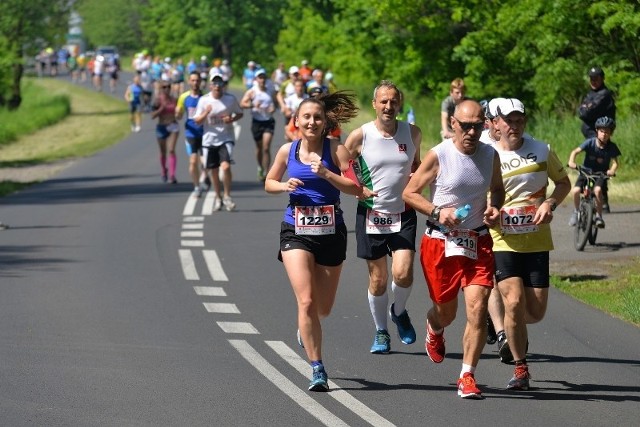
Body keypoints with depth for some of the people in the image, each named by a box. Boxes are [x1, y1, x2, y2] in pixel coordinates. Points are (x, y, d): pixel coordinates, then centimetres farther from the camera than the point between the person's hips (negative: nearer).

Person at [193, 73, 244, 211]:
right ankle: (218, 197, 28)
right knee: (213, 171, 9)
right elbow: (197, 120, -2)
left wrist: (232, 119, -12)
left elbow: (240, 114, 10)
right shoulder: (204, 100, -4)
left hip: (226, 138, -1)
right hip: (209, 139, 1)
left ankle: (227, 196, -4)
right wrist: (206, 113, -22)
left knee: (225, 166, -20)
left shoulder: (230, 99, -4)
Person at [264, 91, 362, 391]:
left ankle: (305, 326, 48)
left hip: (331, 231, 0)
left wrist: (327, 174, -22)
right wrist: (285, 186, -5)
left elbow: (356, 189, -11)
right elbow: (269, 183, 16)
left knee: (323, 308, 11)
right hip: (296, 231, 0)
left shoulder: (336, 150, -4)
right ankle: (317, 369, -8)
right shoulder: (287, 151, 3)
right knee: (306, 302, -14)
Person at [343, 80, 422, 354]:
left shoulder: (412, 133, 1)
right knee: (378, 278, 4)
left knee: (403, 274, -15)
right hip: (371, 215, -1)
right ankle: (380, 332, 23)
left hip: (404, 214, 1)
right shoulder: (360, 136, -7)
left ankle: (399, 311, 17)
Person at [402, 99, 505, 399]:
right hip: (440, 242, -2)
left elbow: (497, 189, 19)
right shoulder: (438, 155, -10)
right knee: (446, 311, 13)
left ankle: (467, 377, -5)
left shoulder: (490, 155, 1)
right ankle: (434, 330, 52)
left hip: (478, 242, 2)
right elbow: (409, 193, -4)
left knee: (477, 308, -13)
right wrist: (438, 212, -18)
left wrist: (494, 208, -2)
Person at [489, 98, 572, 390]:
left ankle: (512, 333, 38)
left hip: (537, 242, 2)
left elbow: (563, 182, 14)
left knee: (536, 311, 1)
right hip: (503, 242, -2)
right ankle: (520, 369, -1)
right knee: (514, 302, -18)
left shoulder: (542, 151, 1)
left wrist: (550, 203, -6)